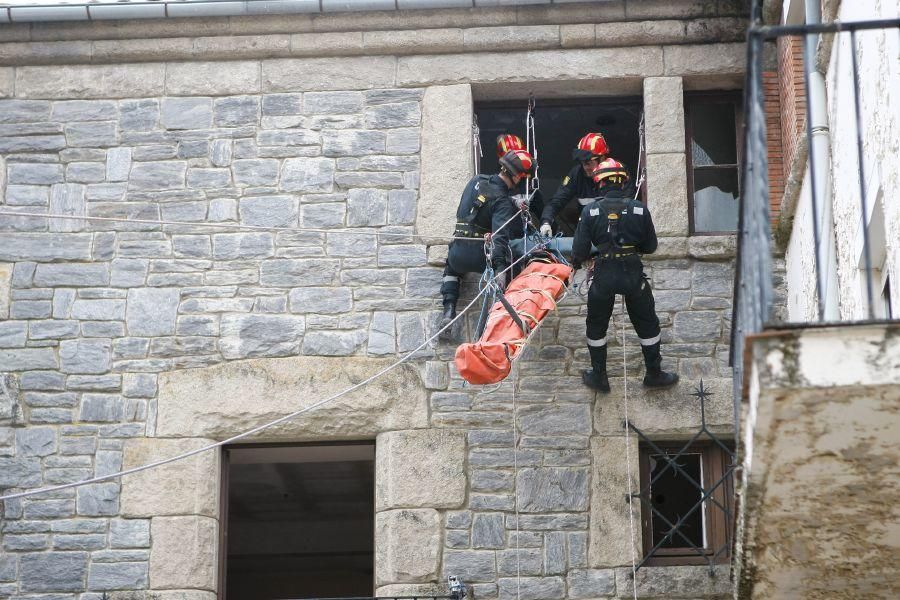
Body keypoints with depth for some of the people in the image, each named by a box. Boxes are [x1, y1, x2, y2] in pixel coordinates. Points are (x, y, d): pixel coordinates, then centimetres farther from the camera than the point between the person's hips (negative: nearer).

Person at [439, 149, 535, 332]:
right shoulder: (503, 202, -16)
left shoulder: (477, 180, 5)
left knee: (451, 268, 38)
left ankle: (449, 309, 19)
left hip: (457, 254, 6)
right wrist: (500, 267, -38)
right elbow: (500, 234, -28)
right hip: (481, 258, -6)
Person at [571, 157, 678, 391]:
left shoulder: (590, 211, -6)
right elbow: (650, 247, 5)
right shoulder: (639, 209, -3)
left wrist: (577, 262, 15)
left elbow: (579, 251, -7)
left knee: (596, 326, 18)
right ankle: (654, 374, 26)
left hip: (603, 275, -1)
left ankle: (599, 376, 25)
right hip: (634, 274, 1)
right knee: (647, 324, 17)